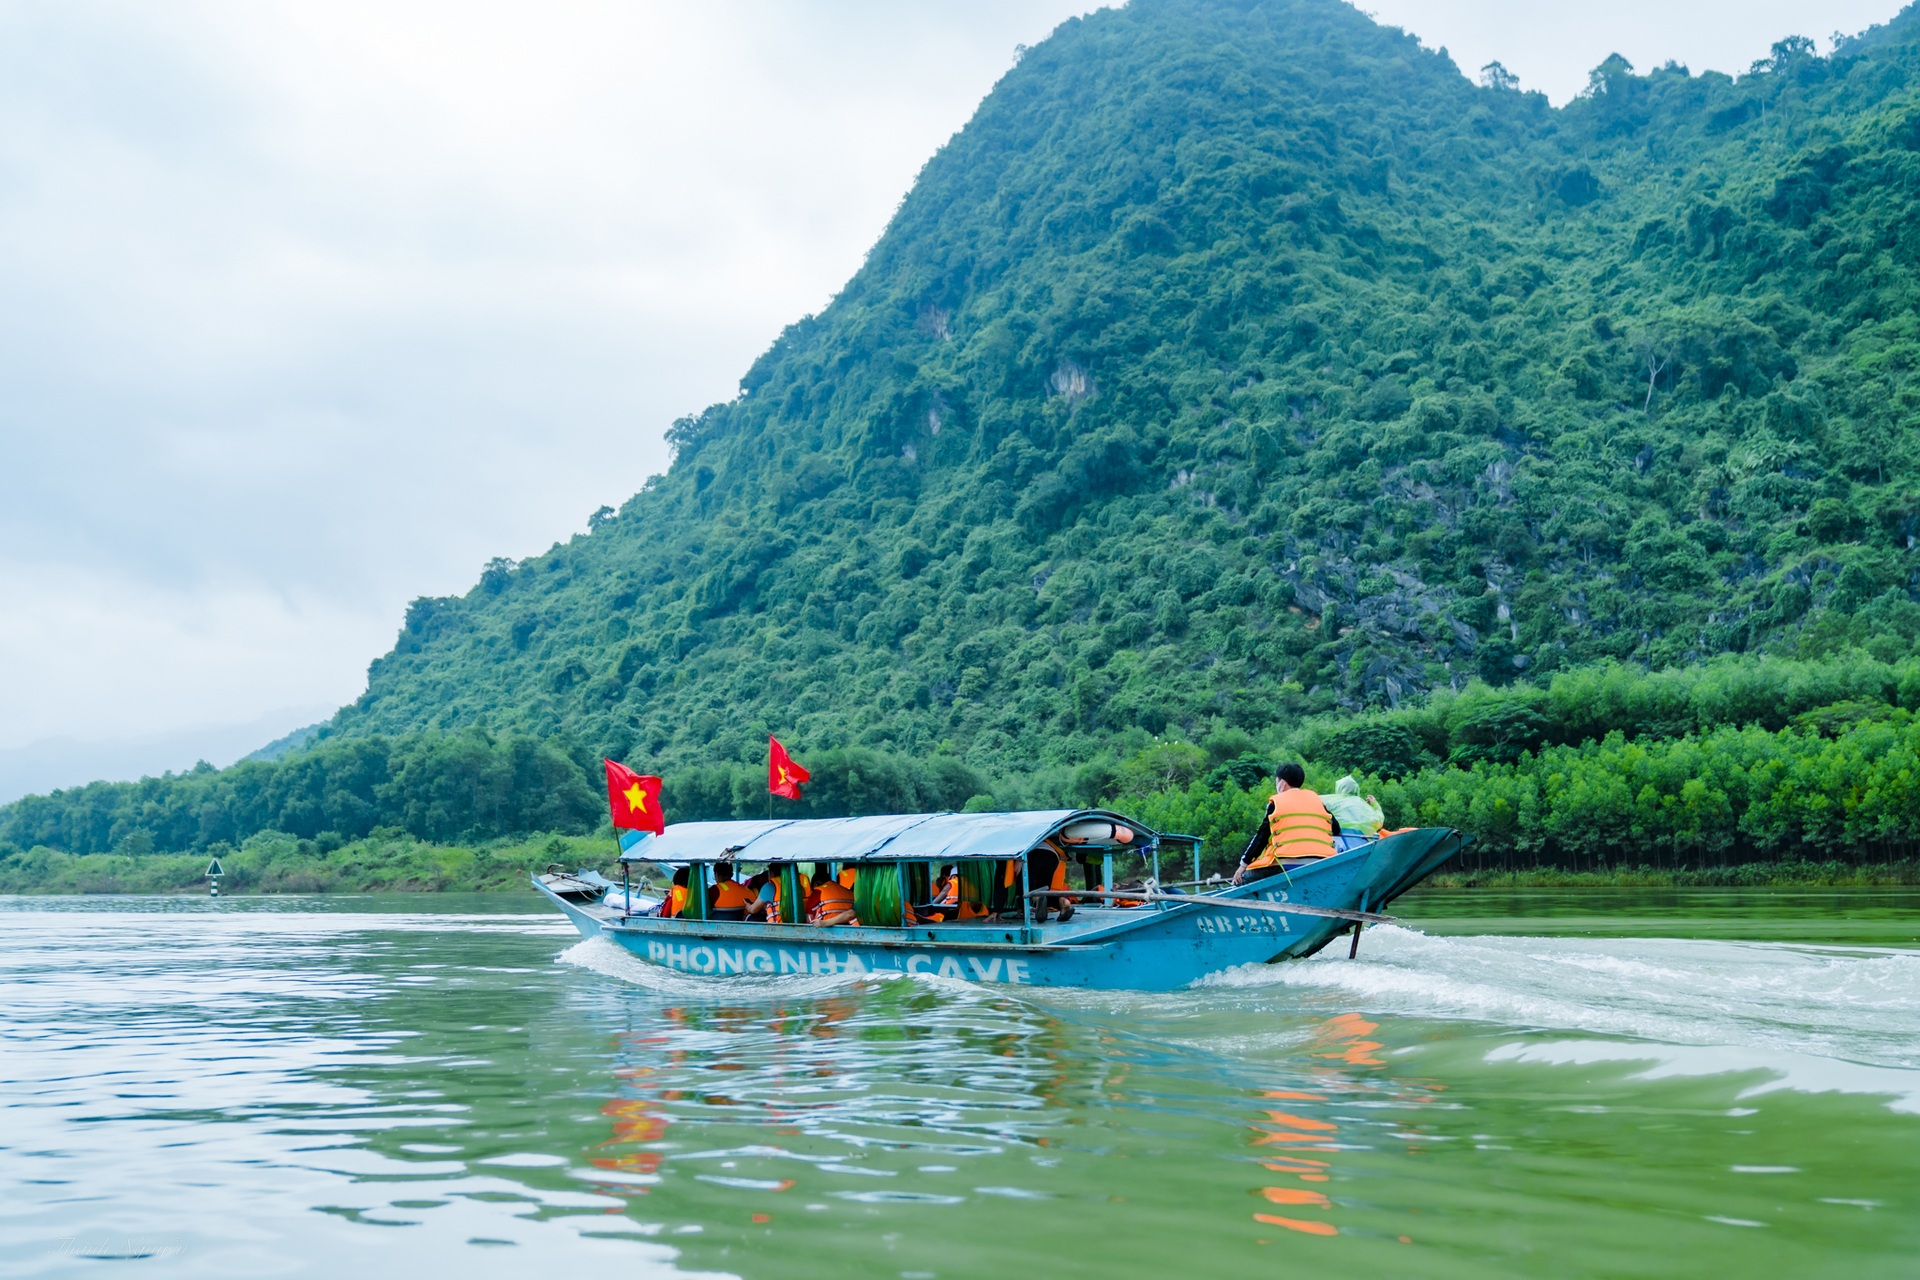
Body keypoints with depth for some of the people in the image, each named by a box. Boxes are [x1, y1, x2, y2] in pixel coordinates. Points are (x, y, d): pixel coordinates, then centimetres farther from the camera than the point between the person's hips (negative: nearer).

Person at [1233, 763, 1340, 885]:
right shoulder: (1316, 799, 20)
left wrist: (1244, 864, 11)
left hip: (1286, 865, -4)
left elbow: (1262, 836, 7)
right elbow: (1336, 829, 24)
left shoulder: (1276, 802, 9)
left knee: (1242, 880, 5)